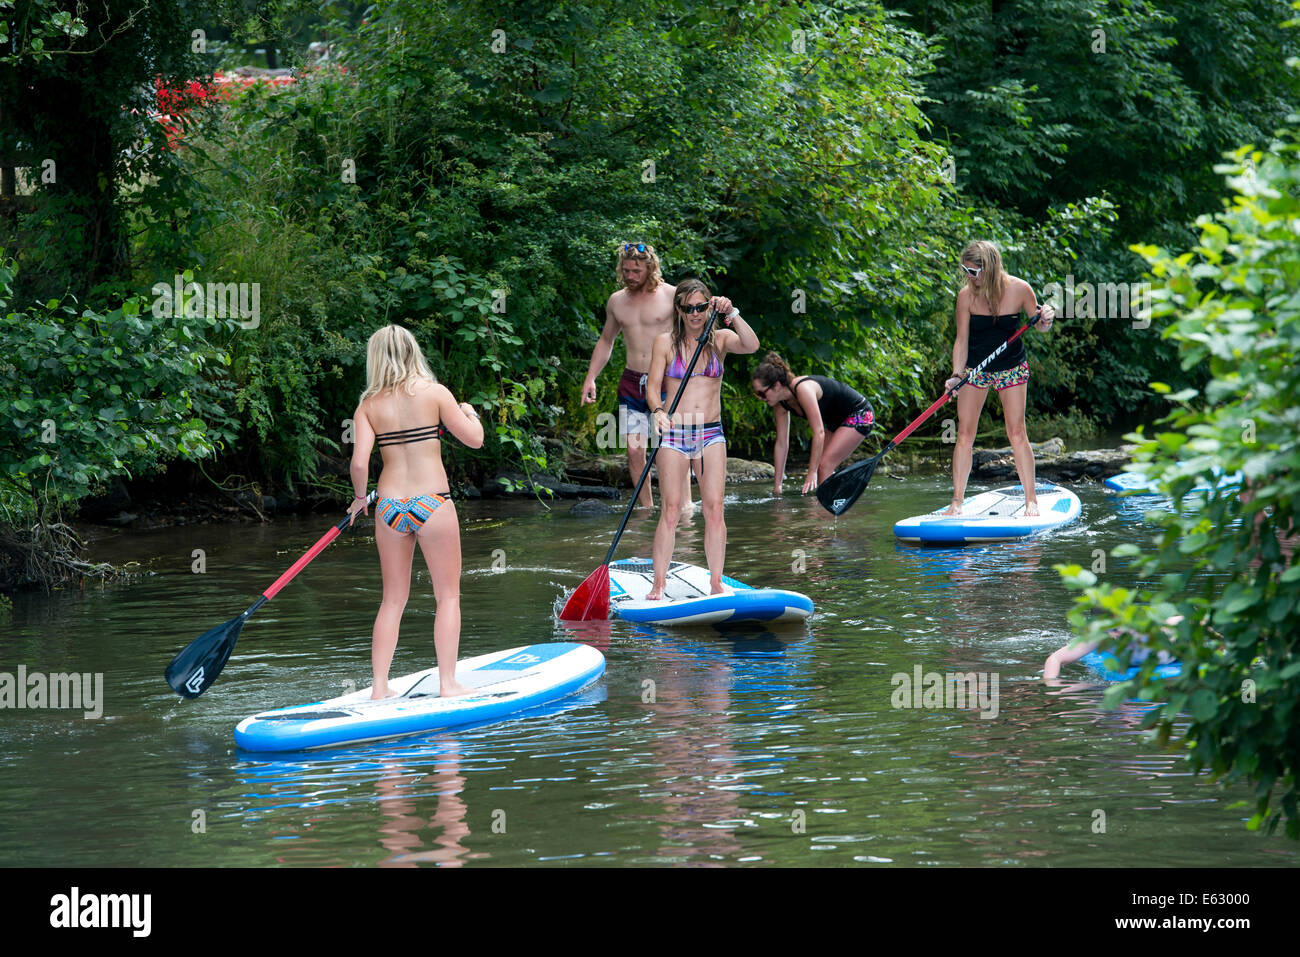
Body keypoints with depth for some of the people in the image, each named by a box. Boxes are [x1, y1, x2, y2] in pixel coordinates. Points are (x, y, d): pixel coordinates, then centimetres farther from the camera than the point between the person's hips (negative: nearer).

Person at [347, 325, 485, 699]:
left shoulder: (369, 406, 1)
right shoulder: (435, 393, -4)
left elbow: (359, 462, -7)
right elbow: (475, 440, -2)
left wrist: (359, 498, 12)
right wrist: (470, 413, 19)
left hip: (390, 508, 3)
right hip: (432, 501, -3)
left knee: (393, 600, 12)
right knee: (448, 596, 8)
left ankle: (379, 687, 9)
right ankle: (448, 682, 3)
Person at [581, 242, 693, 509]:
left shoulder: (671, 296, -3)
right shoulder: (616, 301, 11)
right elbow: (606, 342, 24)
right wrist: (590, 377, 16)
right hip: (631, 383, 4)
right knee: (634, 450, -2)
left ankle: (685, 505, -13)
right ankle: (647, 508, 7)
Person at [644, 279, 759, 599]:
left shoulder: (719, 339, 6)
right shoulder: (665, 342, 3)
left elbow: (751, 346, -13)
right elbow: (654, 385, -4)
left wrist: (731, 314, -21)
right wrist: (658, 411, -22)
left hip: (711, 432, 1)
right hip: (674, 431, -1)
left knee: (714, 509, -5)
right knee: (671, 510, -7)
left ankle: (716, 583, -2)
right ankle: (658, 584, -5)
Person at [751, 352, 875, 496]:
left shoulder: (803, 389, -31)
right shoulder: (780, 404, -5)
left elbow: (819, 432, -33)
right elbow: (781, 444, 1)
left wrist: (812, 472, -32)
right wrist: (777, 486, -1)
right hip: (837, 422, 9)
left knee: (824, 465, -18)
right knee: (821, 467, 3)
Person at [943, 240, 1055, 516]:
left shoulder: (1018, 289, -16)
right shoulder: (966, 296, -15)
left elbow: (1038, 326, -3)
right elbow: (962, 341, -10)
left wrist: (1045, 320, -26)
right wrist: (956, 376, -21)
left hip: (1011, 368, -1)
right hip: (975, 367, 1)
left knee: (1016, 434, -7)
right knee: (964, 434, -2)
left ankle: (1031, 501, 1)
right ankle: (957, 501, 5)